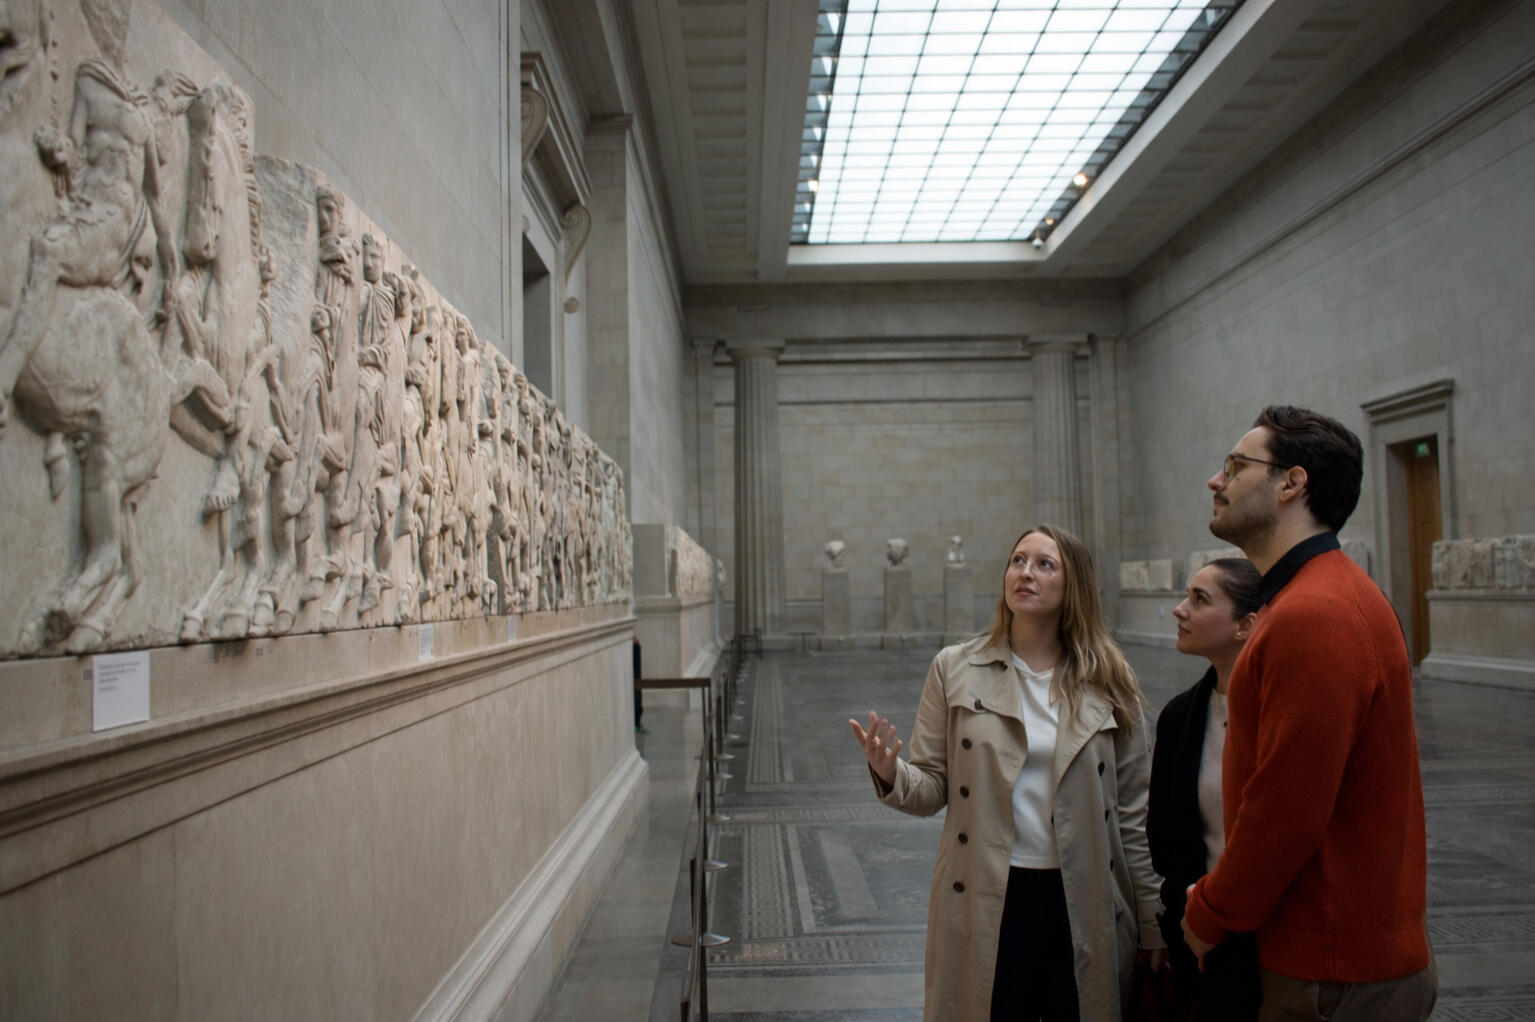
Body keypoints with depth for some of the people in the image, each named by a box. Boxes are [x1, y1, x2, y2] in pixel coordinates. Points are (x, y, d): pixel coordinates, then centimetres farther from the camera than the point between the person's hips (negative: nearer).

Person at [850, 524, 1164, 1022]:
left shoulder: (1108, 682, 2)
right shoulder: (955, 669, 0)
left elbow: (1132, 814, 4)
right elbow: (934, 787, -1)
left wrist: (1154, 926, 5)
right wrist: (890, 775, -23)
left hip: (1082, 905, 1)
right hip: (984, 905, -1)